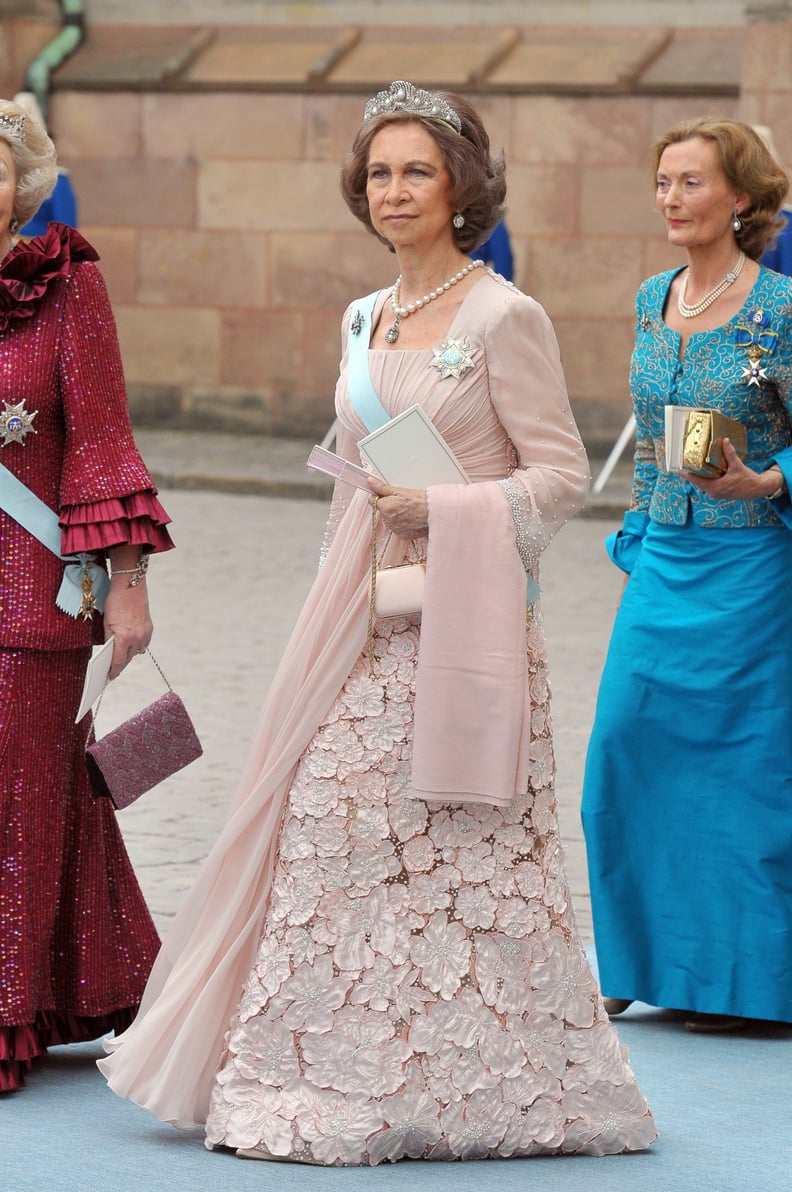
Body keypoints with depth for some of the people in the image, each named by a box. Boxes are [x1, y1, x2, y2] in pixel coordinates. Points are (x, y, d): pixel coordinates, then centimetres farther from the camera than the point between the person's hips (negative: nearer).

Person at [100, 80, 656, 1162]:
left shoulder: (504, 318, -8)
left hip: (461, 617, -7)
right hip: (364, 617, 7)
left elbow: (561, 474, -8)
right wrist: (339, 590, 18)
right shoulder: (365, 321, 14)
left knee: (459, 854, -6)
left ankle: (473, 1084, 3)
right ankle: (333, 1081, 11)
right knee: (333, 836, 5)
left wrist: (444, 509, -17)